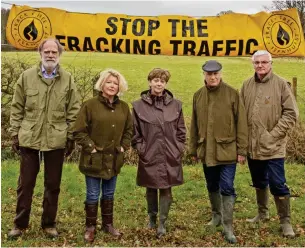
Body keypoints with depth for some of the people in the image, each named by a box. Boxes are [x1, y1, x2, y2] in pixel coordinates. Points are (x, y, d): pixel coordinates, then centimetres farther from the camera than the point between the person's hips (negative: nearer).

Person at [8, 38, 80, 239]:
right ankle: (20, 224, 25)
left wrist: (71, 137, 0)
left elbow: (73, 111, 3)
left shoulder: (68, 79, 2)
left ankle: (49, 224, 25)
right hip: (29, 139, 0)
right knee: (25, 184, 10)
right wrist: (15, 134, 2)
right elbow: (17, 108, 5)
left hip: (56, 140, 0)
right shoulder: (27, 76, 2)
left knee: (53, 185, 10)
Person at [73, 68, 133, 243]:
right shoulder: (90, 105, -11)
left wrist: (124, 146, 5)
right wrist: (91, 147, -13)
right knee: (93, 195, 6)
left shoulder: (124, 107, 5)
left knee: (109, 194, 17)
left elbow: (129, 130, 16)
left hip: (114, 159, 4)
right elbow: (79, 131, -9)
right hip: (94, 159, -4)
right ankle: (91, 227, 22)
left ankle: (108, 224, 32)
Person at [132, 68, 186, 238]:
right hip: (149, 156, -1)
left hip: (170, 156, 1)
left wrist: (179, 148, 2)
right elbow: (135, 132, 1)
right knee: (151, 189, 13)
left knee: (166, 189, 4)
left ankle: (162, 223, 17)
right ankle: (152, 218, 33)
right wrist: (141, 149, -5)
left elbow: (181, 130, 8)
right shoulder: (139, 105, -2)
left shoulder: (176, 104, 3)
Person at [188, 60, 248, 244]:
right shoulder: (198, 96, 5)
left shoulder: (232, 94, -7)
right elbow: (195, 125, 10)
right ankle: (216, 215, 37)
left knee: (227, 188, -3)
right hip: (207, 151, 4)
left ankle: (228, 227, 7)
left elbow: (241, 123, -7)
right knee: (212, 187, 17)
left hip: (227, 151, -4)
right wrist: (193, 149, 11)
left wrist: (242, 150, -9)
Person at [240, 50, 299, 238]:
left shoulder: (281, 84, -8)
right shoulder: (247, 85, 5)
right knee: (259, 183, 18)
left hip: (273, 146, -4)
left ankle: (285, 221, 14)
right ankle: (263, 213, 37)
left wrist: (273, 135, -14)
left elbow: (291, 114, -9)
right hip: (252, 145, 5)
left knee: (277, 184, -2)